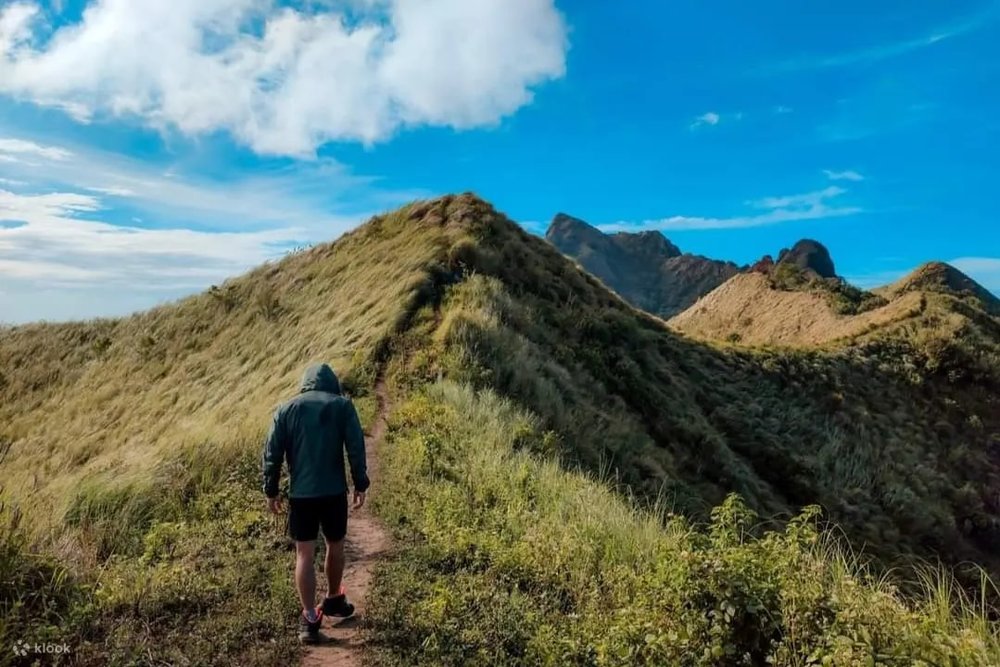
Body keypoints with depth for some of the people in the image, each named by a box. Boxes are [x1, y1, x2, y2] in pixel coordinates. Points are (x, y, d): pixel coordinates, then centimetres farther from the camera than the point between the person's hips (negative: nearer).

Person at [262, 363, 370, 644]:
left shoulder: (286, 409, 4)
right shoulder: (343, 405, 0)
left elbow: (272, 453, 2)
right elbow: (356, 447, -5)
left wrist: (271, 490, 10)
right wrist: (360, 485, 2)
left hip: (300, 493, 1)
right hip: (334, 491, 0)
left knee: (304, 554, 5)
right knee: (335, 546, 19)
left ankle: (310, 619, 6)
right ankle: (333, 600, 36)